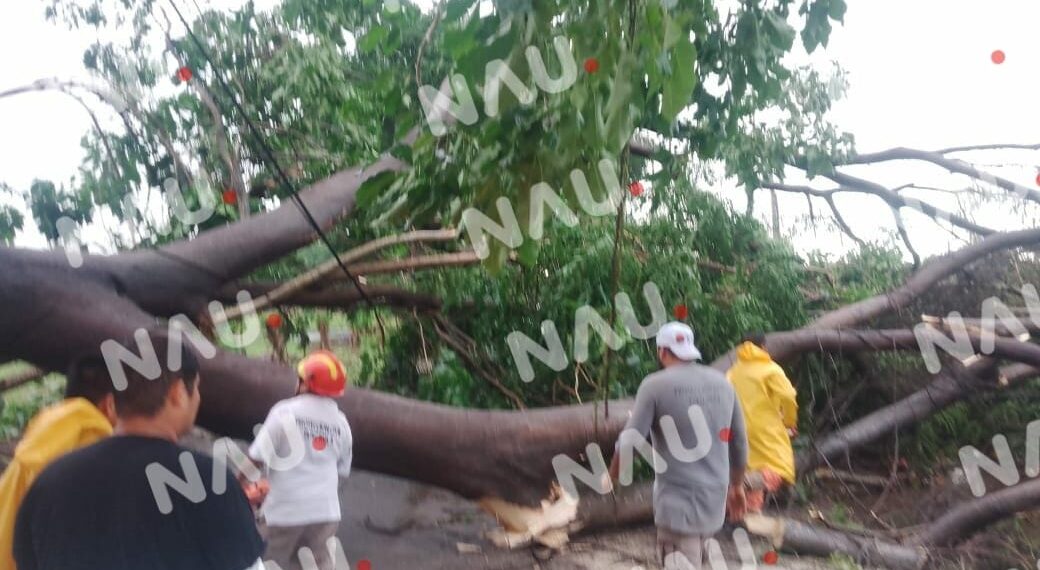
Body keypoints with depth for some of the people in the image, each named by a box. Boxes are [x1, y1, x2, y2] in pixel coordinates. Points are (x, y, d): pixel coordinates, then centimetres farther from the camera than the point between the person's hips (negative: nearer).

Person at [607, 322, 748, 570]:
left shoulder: (655, 385, -11)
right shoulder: (722, 383, 6)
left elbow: (630, 442, -13)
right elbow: (739, 443, 12)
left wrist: (611, 476, 4)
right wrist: (737, 485, 25)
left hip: (678, 500, -6)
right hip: (714, 498, 6)